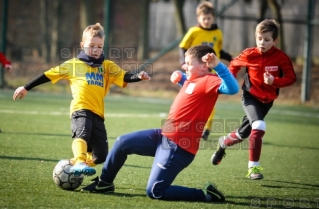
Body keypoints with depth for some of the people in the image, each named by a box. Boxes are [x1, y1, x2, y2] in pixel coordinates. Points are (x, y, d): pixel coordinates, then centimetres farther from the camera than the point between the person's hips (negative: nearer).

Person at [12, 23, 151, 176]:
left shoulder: (108, 67, 17)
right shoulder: (73, 64, 12)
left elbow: (124, 77, 3)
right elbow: (50, 75, 16)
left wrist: (138, 77, -19)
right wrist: (26, 88, 17)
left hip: (98, 113, 4)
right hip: (81, 110, -4)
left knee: (100, 155, 2)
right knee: (83, 133, -36)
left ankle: (73, 165, 23)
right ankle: (79, 163, -56)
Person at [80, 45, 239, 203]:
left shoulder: (208, 81, -17)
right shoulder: (192, 80, 11)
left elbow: (232, 88, -39)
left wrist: (218, 65, -46)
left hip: (178, 146, -10)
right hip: (164, 136, 10)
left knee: (154, 192, -10)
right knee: (123, 142, 15)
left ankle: (206, 195, -3)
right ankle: (104, 183, 32)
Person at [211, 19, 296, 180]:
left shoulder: (281, 58, -15)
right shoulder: (249, 55, -13)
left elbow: (291, 78, -14)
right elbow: (234, 65, 6)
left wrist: (274, 81, -30)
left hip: (267, 100, 3)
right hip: (250, 96, -3)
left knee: (243, 133, 15)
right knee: (259, 127, -27)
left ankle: (223, 143, 48)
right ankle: (253, 167, -17)